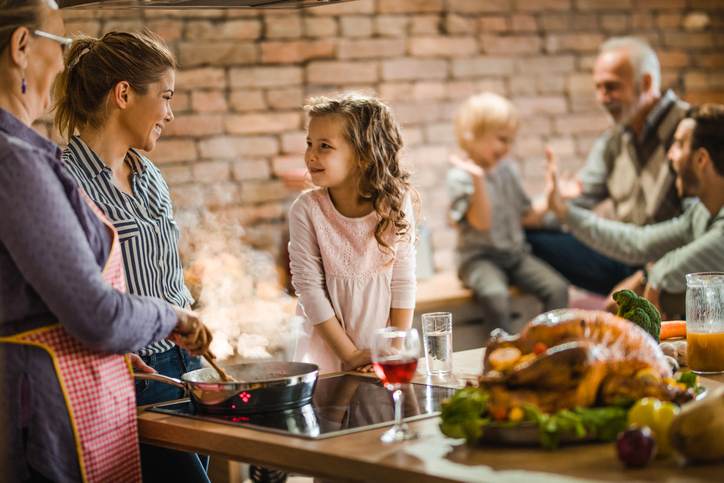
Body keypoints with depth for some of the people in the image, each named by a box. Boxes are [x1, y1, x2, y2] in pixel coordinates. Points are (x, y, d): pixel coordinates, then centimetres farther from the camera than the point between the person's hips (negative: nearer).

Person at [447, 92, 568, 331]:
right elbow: (482, 222, -19)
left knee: (557, 287, -18)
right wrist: (478, 180, -29)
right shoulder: (460, 176, -8)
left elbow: (527, 217, 16)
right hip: (479, 256, -6)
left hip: (515, 253, 6)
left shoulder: (507, 169, 11)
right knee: (495, 295, -36)